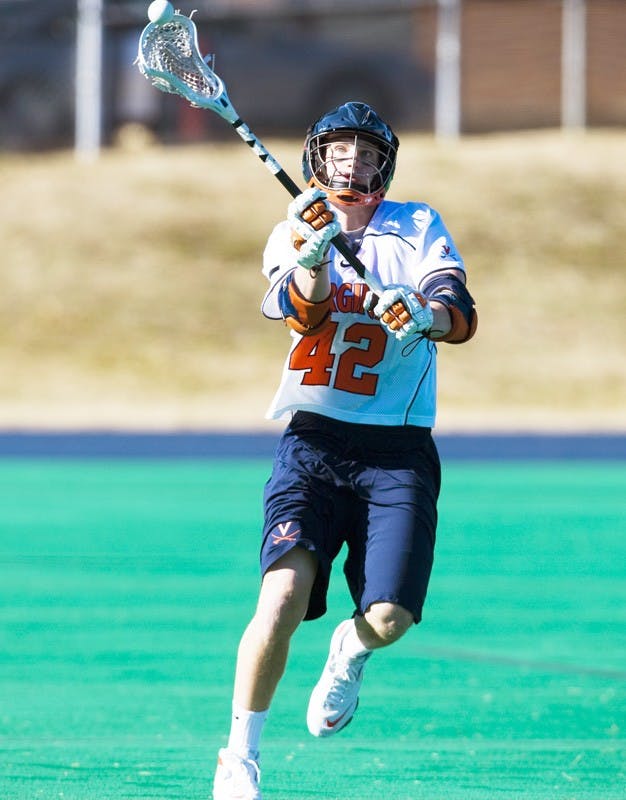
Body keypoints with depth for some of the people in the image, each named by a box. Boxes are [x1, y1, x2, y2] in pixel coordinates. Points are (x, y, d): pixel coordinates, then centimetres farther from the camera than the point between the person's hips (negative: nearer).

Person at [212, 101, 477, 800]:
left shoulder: (419, 228, 10)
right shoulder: (292, 235, 8)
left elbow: (462, 317, -6)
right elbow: (308, 315, -12)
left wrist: (430, 315, -29)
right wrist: (312, 254, -33)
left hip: (399, 453, 1)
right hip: (314, 443, -1)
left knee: (389, 619, -13)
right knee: (284, 596, -21)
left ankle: (349, 651, 26)